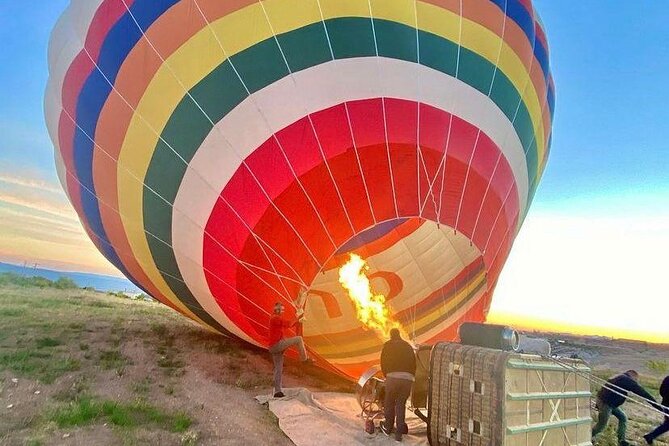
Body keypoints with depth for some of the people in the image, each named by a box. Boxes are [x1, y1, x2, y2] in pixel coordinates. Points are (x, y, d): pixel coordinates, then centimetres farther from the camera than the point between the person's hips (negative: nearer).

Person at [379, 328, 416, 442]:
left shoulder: (388, 345, 13)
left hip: (393, 376, -3)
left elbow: (383, 362, 12)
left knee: (389, 402, 14)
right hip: (408, 378, 3)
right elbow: (414, 363, 20)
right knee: (401, 404, 11)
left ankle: (388, 427, 23)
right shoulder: (408, 346, 23)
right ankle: (399, 432, 7)